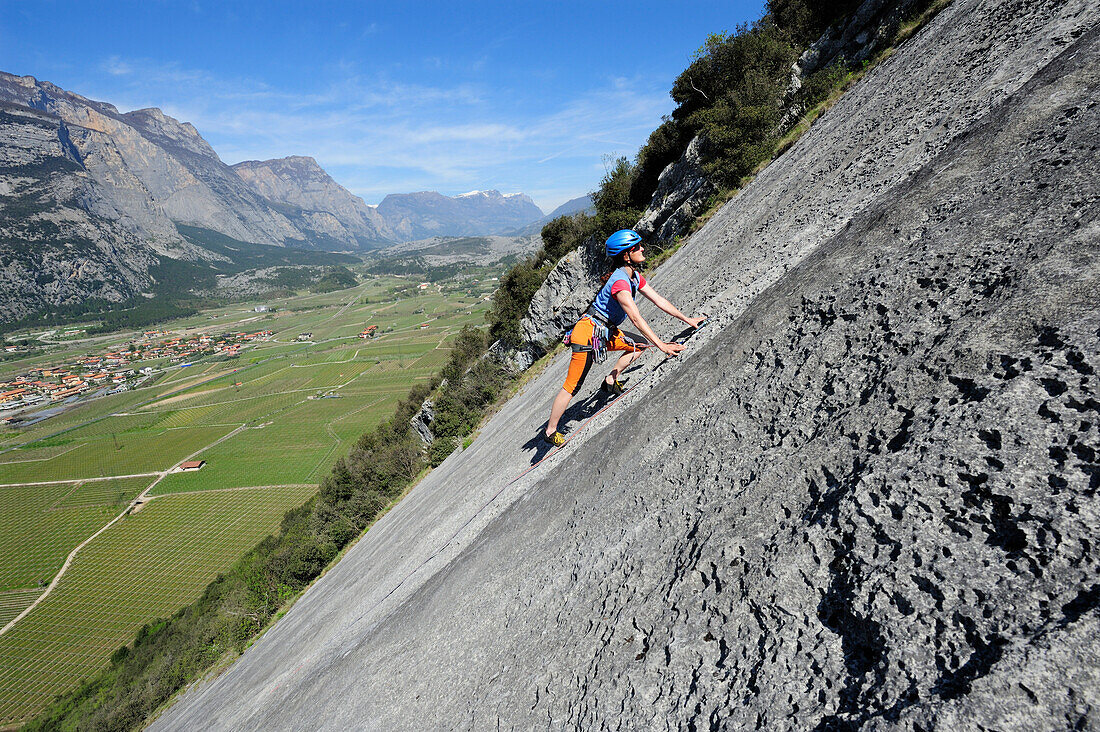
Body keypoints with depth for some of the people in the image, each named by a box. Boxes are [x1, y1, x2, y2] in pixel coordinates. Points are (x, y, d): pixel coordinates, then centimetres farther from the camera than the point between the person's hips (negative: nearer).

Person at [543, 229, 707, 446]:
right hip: (588, 333, -9)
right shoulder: (620, 282, -24)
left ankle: (610, 382, 12)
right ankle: (550, 431, 5)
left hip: (606, 333, 9)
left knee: (639, 347, 10)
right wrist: (662, 346, -28)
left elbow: (658, 300, 13)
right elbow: (637, 320, -28)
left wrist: (687, 319, 14)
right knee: (573, 385, -6)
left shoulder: (634, 276, 6)